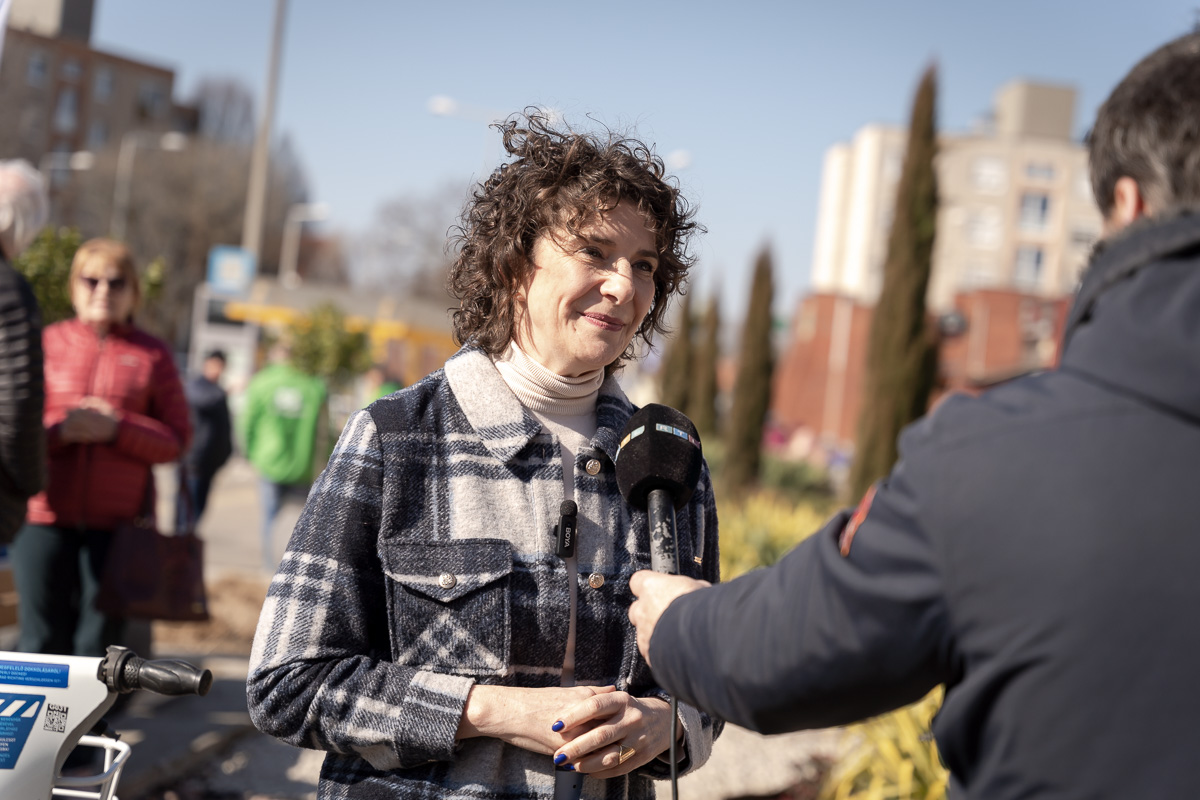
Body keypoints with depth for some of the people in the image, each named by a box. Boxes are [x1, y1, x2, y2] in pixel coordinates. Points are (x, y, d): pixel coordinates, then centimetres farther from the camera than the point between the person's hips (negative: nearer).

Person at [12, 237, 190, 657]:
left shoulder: (152, 354, 7)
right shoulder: (47, 343, 9)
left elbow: (175, 440, 3)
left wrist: (116, 428, -12)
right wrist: (61, 430, -14)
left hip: (117, 522, 0)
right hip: (45, 516, 1)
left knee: (100, 643, -1)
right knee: (43, 642, 1)